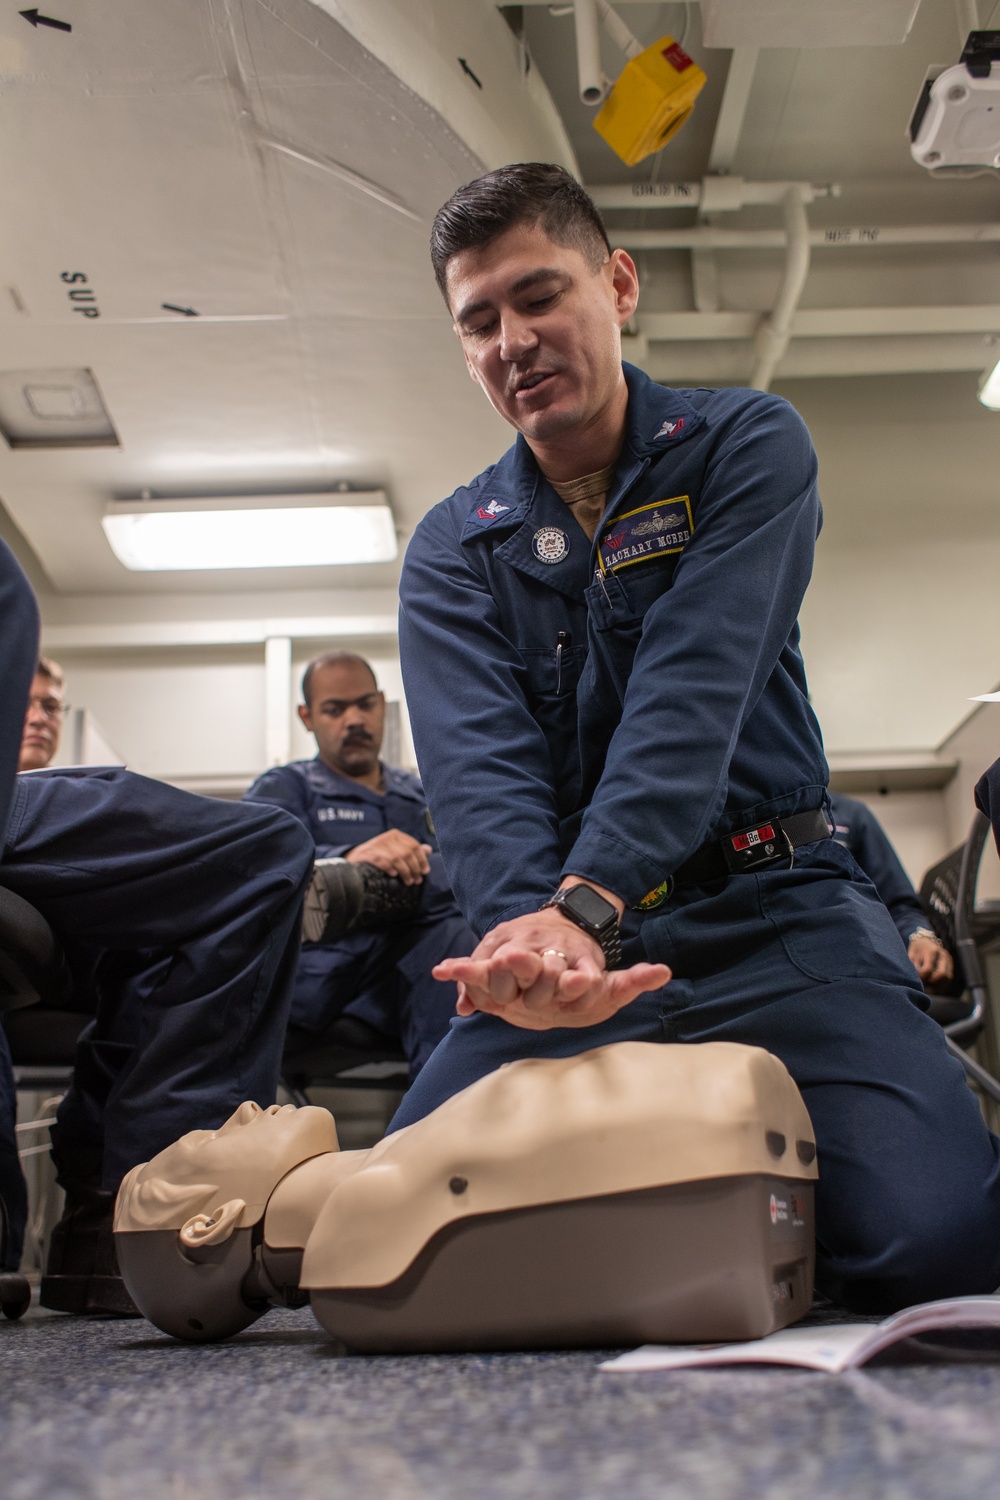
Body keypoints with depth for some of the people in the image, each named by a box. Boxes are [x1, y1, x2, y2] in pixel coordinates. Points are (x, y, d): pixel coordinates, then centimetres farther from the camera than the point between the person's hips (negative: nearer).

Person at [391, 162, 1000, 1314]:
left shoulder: (746, 446, 2)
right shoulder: (451, 552, 8)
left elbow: (695, 695, -15)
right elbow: (479, 767, -10)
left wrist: (586, 904, -30)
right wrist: (532, 927, -31)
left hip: (768, 910, -2)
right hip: (562, 928, 3)